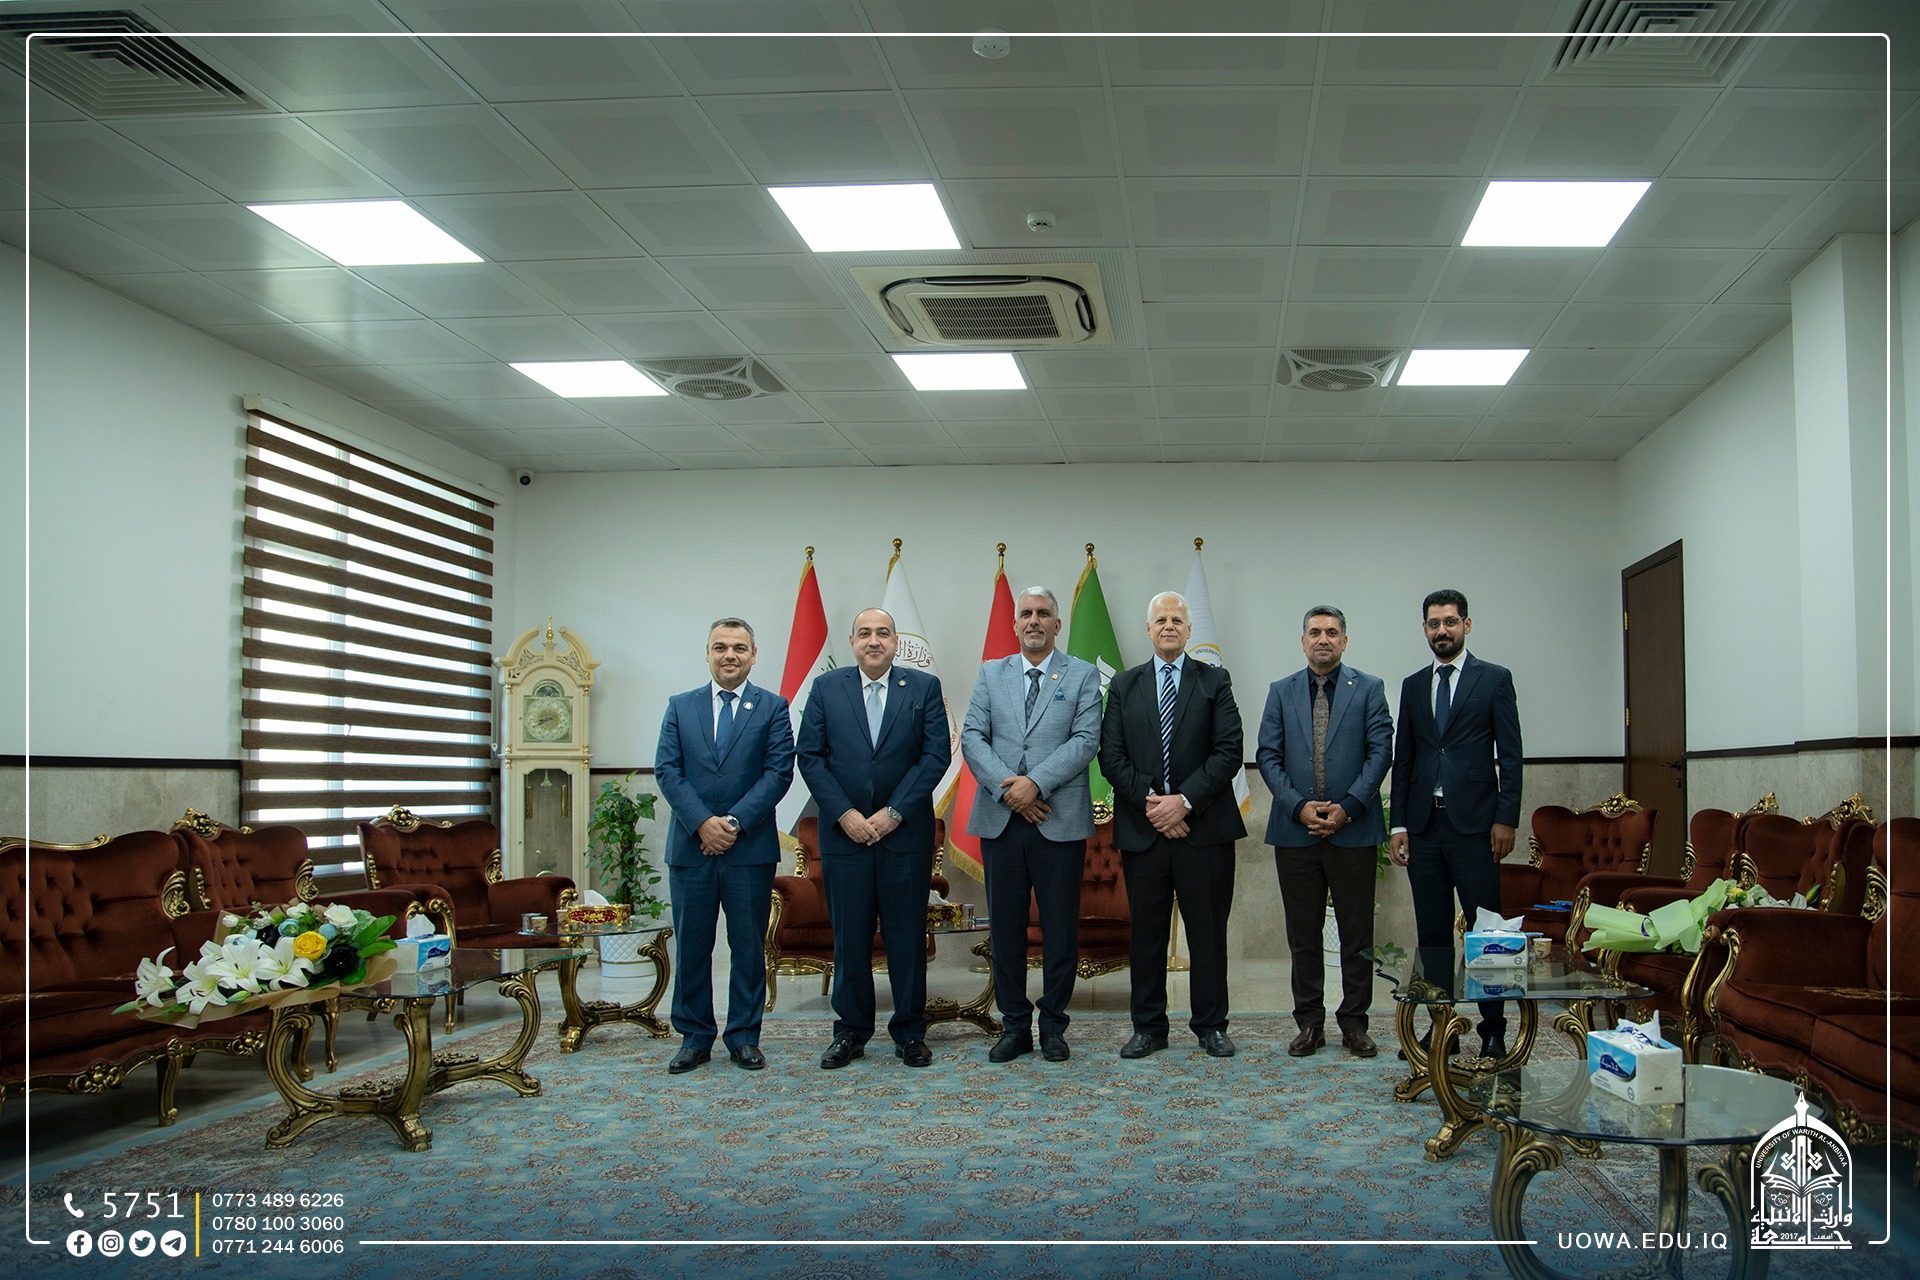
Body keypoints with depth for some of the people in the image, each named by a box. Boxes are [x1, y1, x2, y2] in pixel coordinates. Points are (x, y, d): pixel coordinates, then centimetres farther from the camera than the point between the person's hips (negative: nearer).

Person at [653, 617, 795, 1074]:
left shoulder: (773, 707, 5)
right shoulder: (680, 706, 10)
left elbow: (779, 772, -4)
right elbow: (667, 771, 2)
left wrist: (735, 822, -13)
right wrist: (702, 823, -11)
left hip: (751, 848, -1)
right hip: (691, 847, 2)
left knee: (749, 947, 5)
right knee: (691, 947, 6)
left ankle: (744, 1037, 15)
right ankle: (694, 1038, 16)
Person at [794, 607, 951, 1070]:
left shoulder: (924, 687, 4)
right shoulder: (826, 688, 6)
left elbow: (936, 754, -2)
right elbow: (810, 757, 2)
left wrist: (893, 812, -9)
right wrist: (844, 814, -8)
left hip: (905, 833, 0)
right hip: (844, 832, 1)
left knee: (907, 936, 4)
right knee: (849, 938, 5)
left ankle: (910, 1032, 15)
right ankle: (850, 1032, 16)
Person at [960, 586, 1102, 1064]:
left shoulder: (1082, 675, 6)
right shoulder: (991, 674, 12)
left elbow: (1086, 740, -6)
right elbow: (972, 738, 3)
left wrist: (1035, 783, -17)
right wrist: (1007, 789, -12)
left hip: (1060, 821, -2)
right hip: (1000, 820, 2)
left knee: (1060, 929, 4)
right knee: (1005, 928, 6)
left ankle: (1053, 1027, 16)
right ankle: (1015, 1026, 17)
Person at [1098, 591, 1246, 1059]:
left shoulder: (1215, 682, 5)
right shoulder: (1124, 685, 11)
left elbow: (1229, 750, -4)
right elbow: (1111, 756, 3)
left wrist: (1185, 801, -13)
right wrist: (1150, 802, -9)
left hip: (1203, 827, -1)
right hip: (1142, 828, 1)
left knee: (1208, 930, 5)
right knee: (1146, 932, 7)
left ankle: (1211, 1025, 17)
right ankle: (1148, 1027, 16)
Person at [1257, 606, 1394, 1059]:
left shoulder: (1369, 688, 4)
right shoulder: (1281, 691, 9)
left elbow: (1380, 751, -2)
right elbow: (1268, 755, 4)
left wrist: (1347, 807, -12)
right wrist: (1299, 807, -9)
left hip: (1353, 830, -1)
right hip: (1295, 831, 2)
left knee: (1357, 933, 4)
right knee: (1303, 933, 6)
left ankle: (1354, 1022, 14)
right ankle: (1309, 1022, 15)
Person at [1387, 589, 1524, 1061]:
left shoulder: (1495, 680, 3)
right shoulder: (1413, 686, 14)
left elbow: (1510, 755, -1)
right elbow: (1403, 758, 13)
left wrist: (1506, 818, -9)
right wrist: (1398, 824, 7)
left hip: (1474, 824, -4)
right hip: (1424, 824, 4)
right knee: (1432, 931, 6)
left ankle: (1493, 1030, 6)